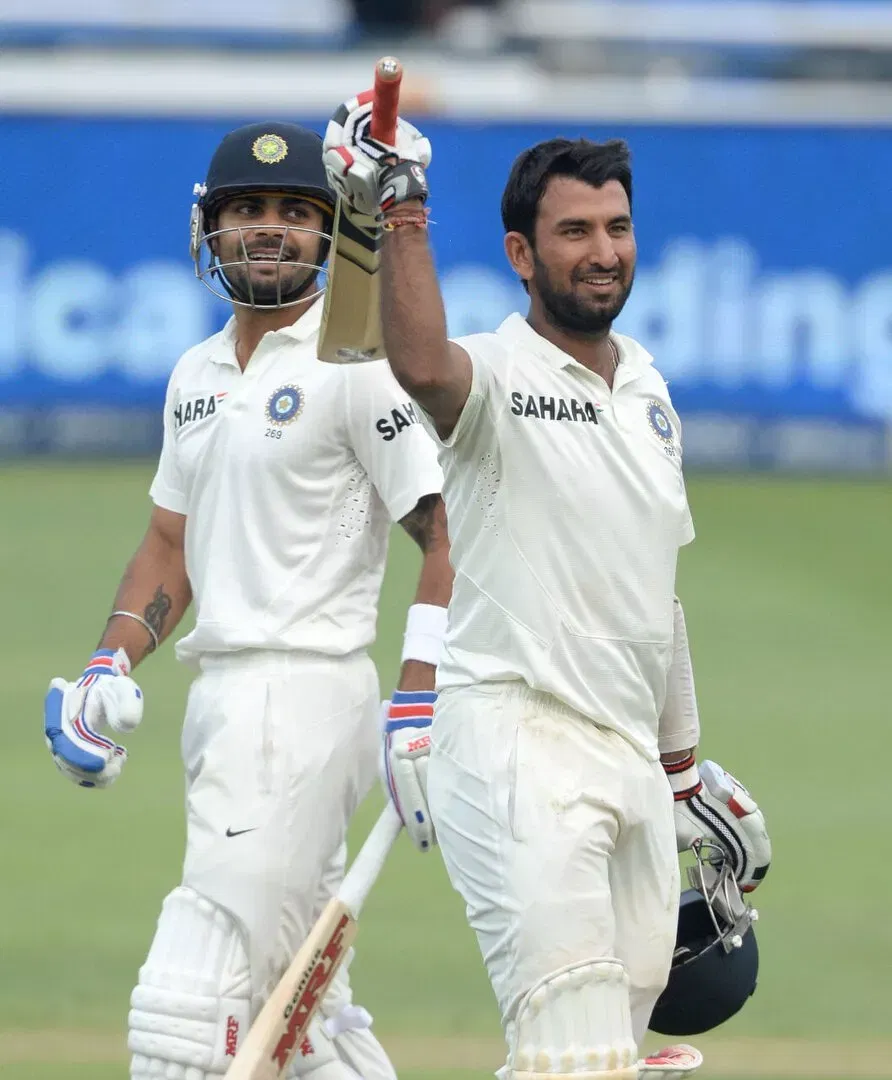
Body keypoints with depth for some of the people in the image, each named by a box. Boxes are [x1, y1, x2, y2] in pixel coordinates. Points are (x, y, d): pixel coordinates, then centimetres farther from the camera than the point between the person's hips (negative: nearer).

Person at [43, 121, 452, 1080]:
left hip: (306, 691, -9)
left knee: (189, 1003, -14)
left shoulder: (358, 368, -8)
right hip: (219, 700, 9)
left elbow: (448, 536, -11)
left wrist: (418, 713, -18)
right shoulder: (197, 376, 17)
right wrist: (109, 666, 9)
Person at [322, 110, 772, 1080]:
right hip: (514, 738, -8)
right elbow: (420, 364, -33)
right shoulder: (495, 376, -6)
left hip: (631, 754, 8)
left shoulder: (648, 390, 16)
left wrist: (683, 763, 26)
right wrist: (403, 211, -39)